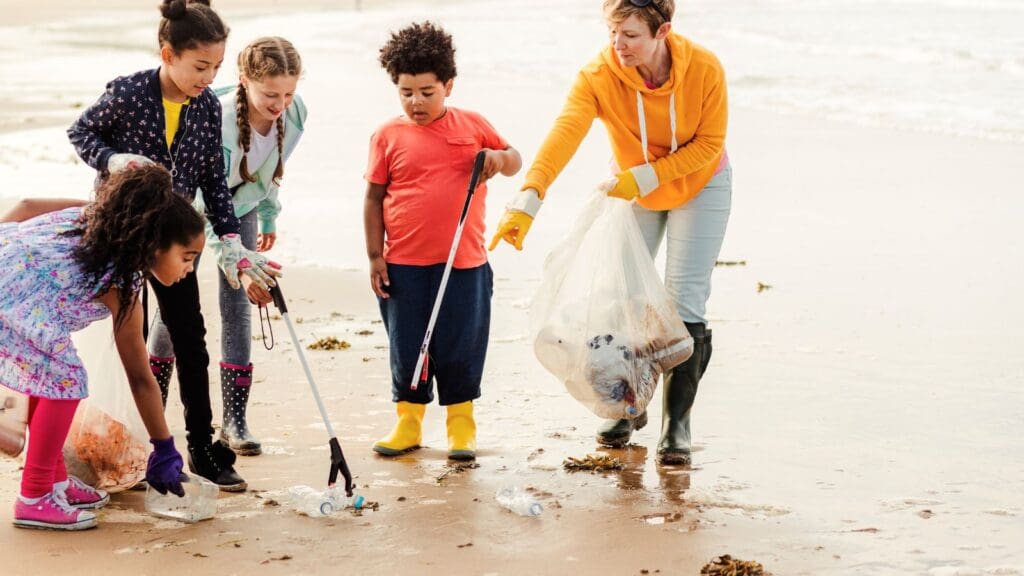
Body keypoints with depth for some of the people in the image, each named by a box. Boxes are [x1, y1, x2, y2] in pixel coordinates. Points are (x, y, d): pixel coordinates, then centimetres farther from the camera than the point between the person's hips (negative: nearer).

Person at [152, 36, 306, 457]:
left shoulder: (296, 114, -21)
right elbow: (211, 201, -41)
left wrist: (269, 218, 10)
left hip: (243, 207, 4)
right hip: (194, 208, -4)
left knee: (238, 308, -3)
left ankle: (235, 419, 0)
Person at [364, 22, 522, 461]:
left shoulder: (472, 125, 4)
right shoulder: (388, 136, 0)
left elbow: (515, 161, 15)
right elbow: (373, 198, 3)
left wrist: (499, 157, -9)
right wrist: (375, 255, -1)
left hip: (464, 263, 0)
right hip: (403, 265, 0)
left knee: (461, 349, 5)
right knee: (406, 347, 7)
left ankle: (461, 427, 19)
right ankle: (408, 422, 22)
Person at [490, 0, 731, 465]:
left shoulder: (704, 69, -28)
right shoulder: (598, 77, -28)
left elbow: (709, 144, -18)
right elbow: (564, 134, -44)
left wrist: (645, 176, -28)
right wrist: (527, 200, -59)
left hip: (699, 187, -2)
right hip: (633, 190, 2)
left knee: (684, 306, -7)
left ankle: (676, 424, 3)